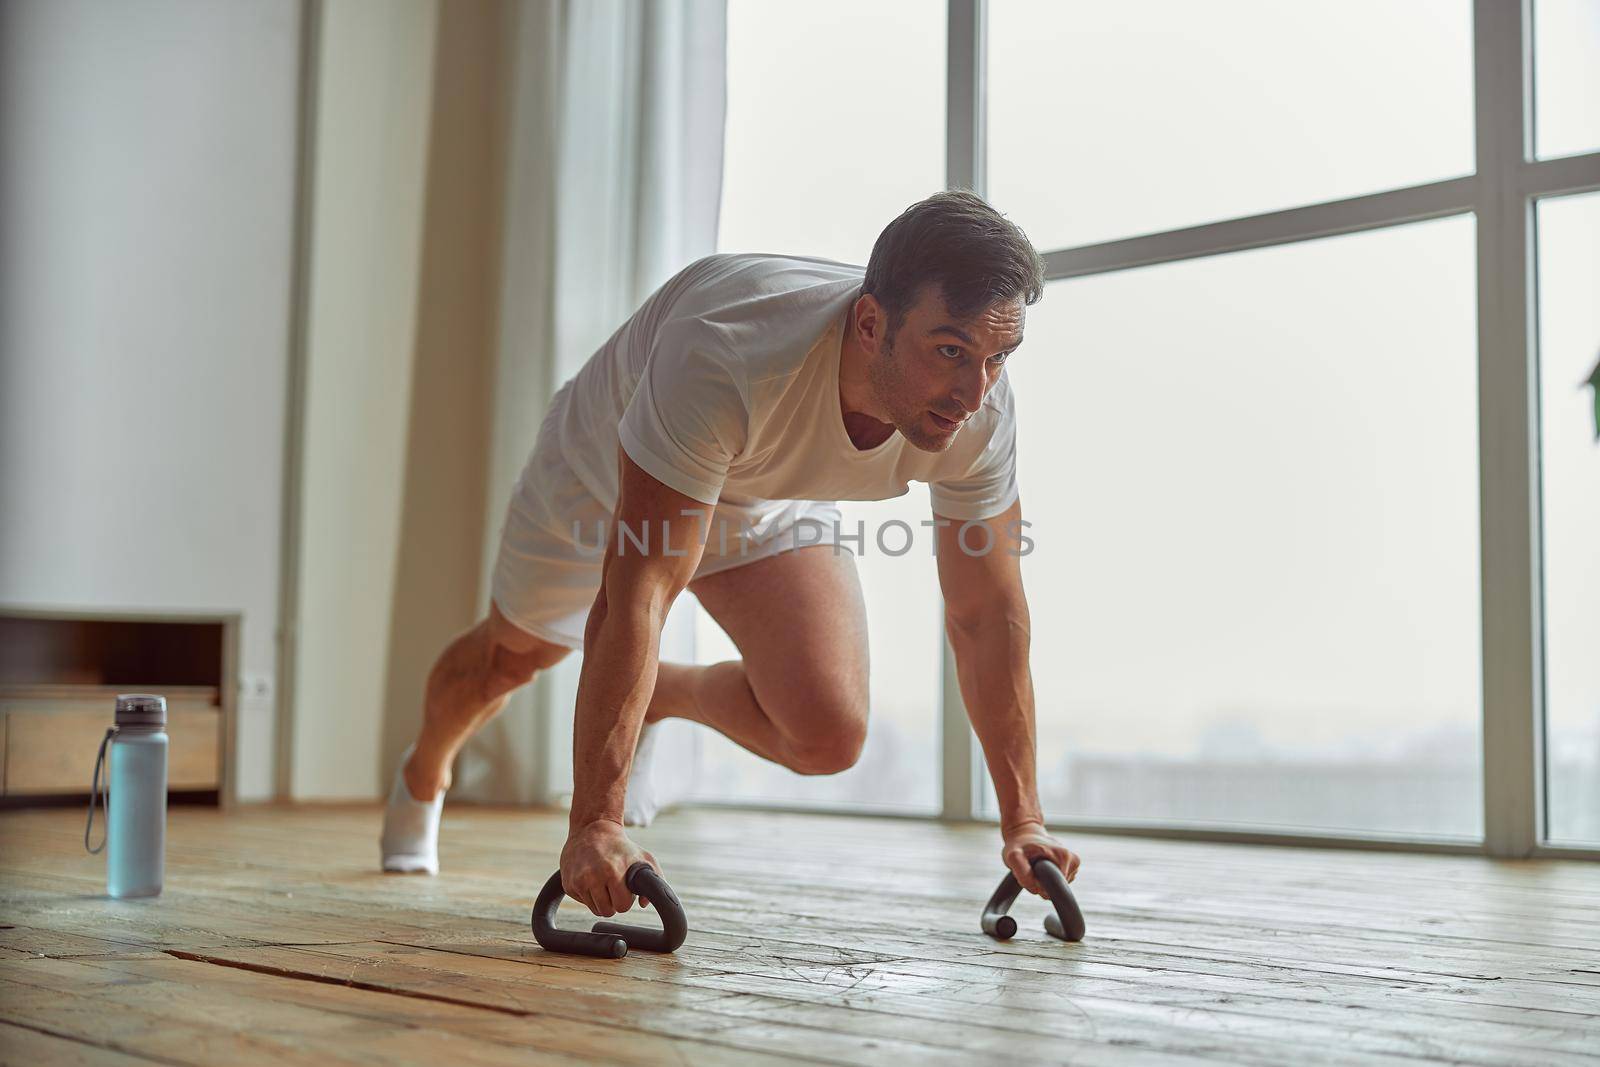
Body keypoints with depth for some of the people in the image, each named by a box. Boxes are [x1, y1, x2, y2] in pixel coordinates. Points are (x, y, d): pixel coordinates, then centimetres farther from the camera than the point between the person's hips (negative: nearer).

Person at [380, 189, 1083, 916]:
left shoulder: (980, 412, -30)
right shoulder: (726, 361, -47)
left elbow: (988, 613, -18)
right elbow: (638, 597, -47)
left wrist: (1022, 820, -16)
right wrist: (594, 823, -49)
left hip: (773, 498, 3)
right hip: (603, 476, -3)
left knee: (826, 736, -17)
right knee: (512, 655, 21)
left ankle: (657, 699, 16)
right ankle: (423, 776, 57)